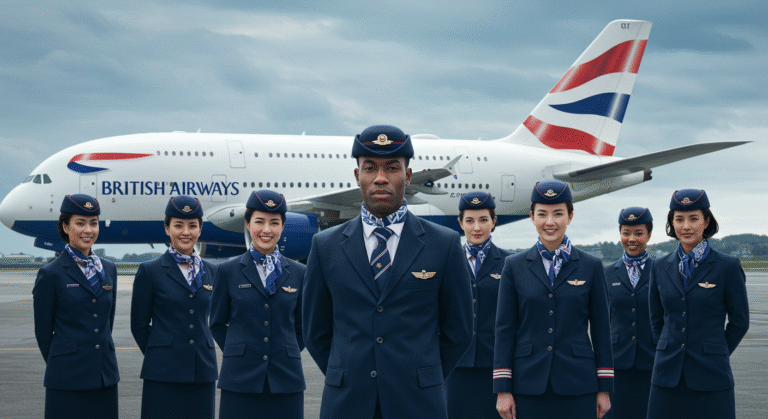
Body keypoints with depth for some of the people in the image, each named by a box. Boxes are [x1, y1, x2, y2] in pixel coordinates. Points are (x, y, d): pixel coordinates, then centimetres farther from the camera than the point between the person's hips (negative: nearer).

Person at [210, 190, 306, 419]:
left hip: (285, 381, 1)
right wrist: (240, 354, 5)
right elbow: (217, 324, 12)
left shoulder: (298, 273, 9)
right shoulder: (228, 271, 5)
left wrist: (285, 355, 7)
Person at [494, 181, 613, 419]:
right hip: (528, 387, 0)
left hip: (577, 387, 0)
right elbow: (505, 330, 4)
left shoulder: (591, 267, 6)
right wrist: (503, 390, -2)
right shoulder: (514, 267, 6)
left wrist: (604, 389, 3)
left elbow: (601, 329, 7)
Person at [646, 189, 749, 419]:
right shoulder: (660, 267, 9)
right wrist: (670, 353, 14)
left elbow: (740, 321, 4)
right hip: (668, 375, 3)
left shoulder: (728, 267, -1)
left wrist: (715, 355, 8)